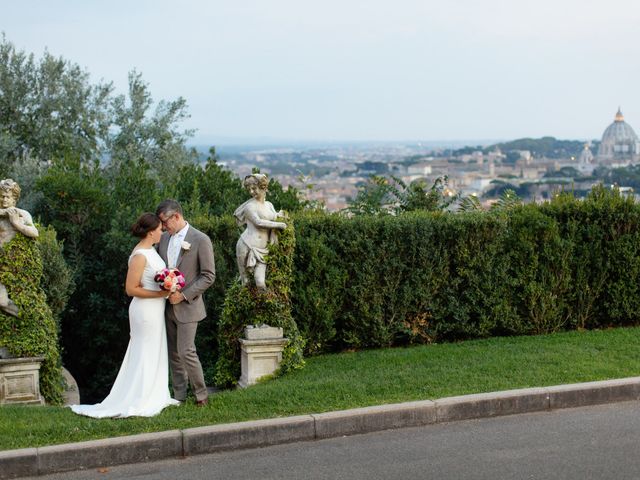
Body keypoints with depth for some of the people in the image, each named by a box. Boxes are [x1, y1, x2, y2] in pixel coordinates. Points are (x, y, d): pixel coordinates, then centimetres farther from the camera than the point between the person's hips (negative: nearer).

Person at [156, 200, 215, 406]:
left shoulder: (200, 240, -11)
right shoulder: (164, 238, 7)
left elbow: (208, 276, -11)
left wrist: (184, 295, -16)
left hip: (187, 306, -6)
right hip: (167, 306, 6)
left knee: (186, 351, -8)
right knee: (173, 353, 9)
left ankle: (201, 393, 7)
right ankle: (179, 395, 18)